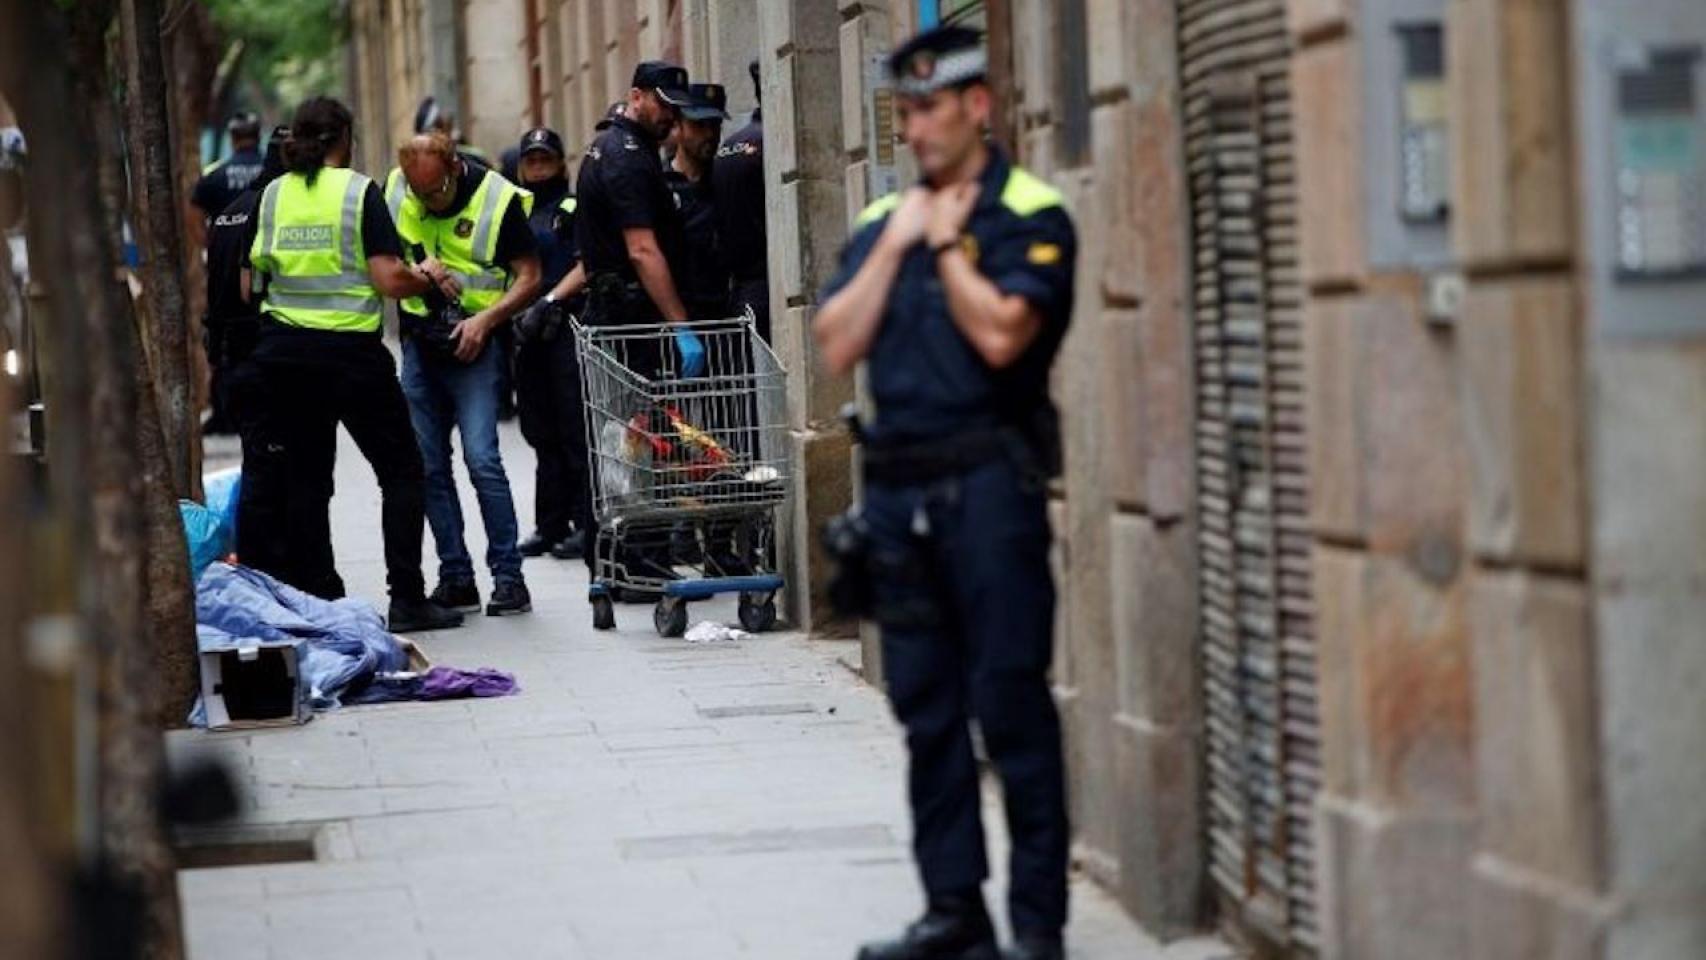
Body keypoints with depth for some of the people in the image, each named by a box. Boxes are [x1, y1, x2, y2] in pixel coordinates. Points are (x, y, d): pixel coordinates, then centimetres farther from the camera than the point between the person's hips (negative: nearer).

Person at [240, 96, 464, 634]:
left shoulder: (272, 196, 5)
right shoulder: (360, 192, -7)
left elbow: (253, 282, 10)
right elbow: (388, 279, -13)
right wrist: (429, 281, 5)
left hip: (284, 348, 4)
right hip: (350, 350, -4)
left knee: (305, 477, 13)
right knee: (401, 471, 7)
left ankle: (319, 598, 12)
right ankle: (406, 599, 2)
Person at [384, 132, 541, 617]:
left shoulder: (497, 199, -10)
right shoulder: (394, 189, 2)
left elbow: (529, 276, -5)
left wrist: (486, 319, -18)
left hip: (473, 346, -5)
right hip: (418, 344, 5)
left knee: (482, 459, -14)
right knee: (428, 466, 5)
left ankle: (509, 578, -7)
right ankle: (456, 579, 12)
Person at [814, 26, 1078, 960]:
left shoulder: (1028, 216, -4)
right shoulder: (880, 224, 14)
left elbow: (1000, 334, -18)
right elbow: (837, 346, 4)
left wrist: (947, 245, -6)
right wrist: (898, 244, -1)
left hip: (988, 483, -6)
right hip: (898, 487, 6)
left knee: (1010, 705, -6)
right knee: (928, 710, 10)